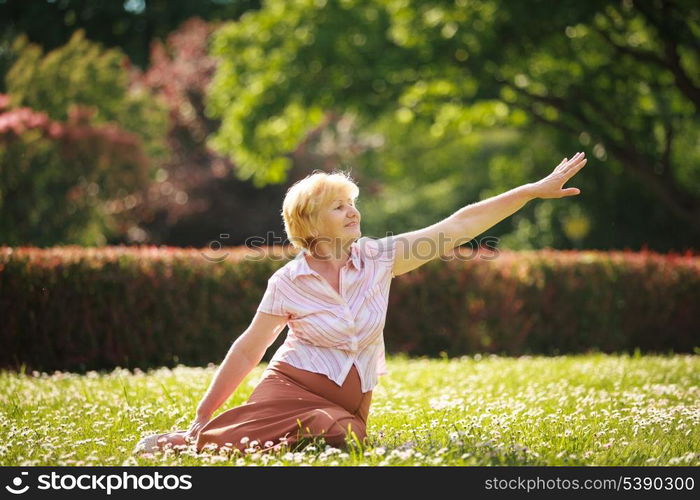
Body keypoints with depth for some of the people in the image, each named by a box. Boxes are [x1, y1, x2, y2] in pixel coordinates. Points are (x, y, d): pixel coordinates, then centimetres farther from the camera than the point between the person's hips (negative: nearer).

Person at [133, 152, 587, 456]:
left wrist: (536, 190, -8)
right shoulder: (289, 282, -4)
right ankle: (185, 441, 7)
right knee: (225, 441, -29)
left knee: (337, 438, -34)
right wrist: (203, 414, 3)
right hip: (292, 386, -3)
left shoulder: (378, 258, 0)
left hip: (348, 403, 3)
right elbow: (248, 350, 3)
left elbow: (458, 227, -4)